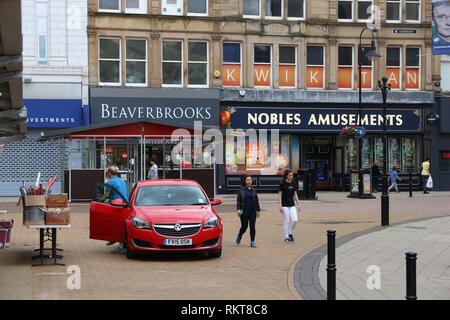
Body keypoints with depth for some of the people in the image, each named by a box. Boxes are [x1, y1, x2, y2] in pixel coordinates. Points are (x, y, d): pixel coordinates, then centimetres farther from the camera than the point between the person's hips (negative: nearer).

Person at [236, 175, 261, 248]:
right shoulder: (241, 190, 0)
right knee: (244, 226, 2)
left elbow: (256, 201, 14)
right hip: (244, 212, -2)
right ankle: (239, 236, 32)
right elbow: (239, 200, -2)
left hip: (253, 212, 2)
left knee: (252, 226, -3)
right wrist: (238, 209, -13)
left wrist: (258, 210, 13)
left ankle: (252, 242, 4)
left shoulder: (254, 190, 9)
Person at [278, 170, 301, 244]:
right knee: (287, 222, -2)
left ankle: (290, 233, 17)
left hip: (292, 205, 5)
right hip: (285, 205, -5)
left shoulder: (294, 183, 6)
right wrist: (280, 206, -14)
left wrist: (298, 204, 10)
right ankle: (286, 237, 9)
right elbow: (279, 195, -8)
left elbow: (295, 194, 13)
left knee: (295, 220, -5)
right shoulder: (282, 184, -8)